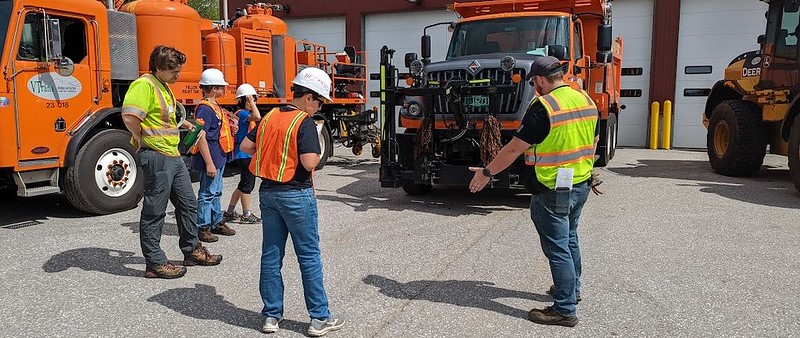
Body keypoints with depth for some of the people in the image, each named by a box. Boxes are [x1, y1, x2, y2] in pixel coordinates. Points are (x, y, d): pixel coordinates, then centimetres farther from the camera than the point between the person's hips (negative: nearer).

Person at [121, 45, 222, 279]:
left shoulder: (164, 86, 16)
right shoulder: (145, 85, -16)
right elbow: (129, 117, -29)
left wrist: (181, 124, 20)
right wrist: (142, 138, -15)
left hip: (173, 155, 10)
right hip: (156, 157, -10)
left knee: (188, 204, 17)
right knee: (154, 212, 0)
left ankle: (192, 251, 30)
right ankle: (155, 263, 10)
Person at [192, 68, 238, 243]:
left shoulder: (215, 106, 14)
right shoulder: (204, 108, -18)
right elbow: (201, 137, -23)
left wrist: (231, 127, 10)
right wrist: (209, 163, -24)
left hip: (219, 158, 10)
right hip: (210, 158, -10)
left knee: (216, 192, 19)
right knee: (207, 193, -2)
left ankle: (217, 222, 30)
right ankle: (202, 228, 7)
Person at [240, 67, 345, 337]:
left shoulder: (270, 116, 7)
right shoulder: (305, 122, -14)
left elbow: (246, 146, 12)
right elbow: (309, 162, -22)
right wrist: (318, 153, -2)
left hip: (267, 191, 7)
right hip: (296, 195, -7)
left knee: (271, 255, 12)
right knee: (309, 256, 3)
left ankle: (272, 315, 20)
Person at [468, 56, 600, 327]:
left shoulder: (543, 107, -19)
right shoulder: (586, 100, 5)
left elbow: (515, 148, -18)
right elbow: (593, 141, 16)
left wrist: (486, 172, -7)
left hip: (553, 190, -9)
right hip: (582, 185, 9)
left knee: (557, 248, 0)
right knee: (569, 239, 24)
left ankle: (565, 310, 7)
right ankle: (572, 289, 40)